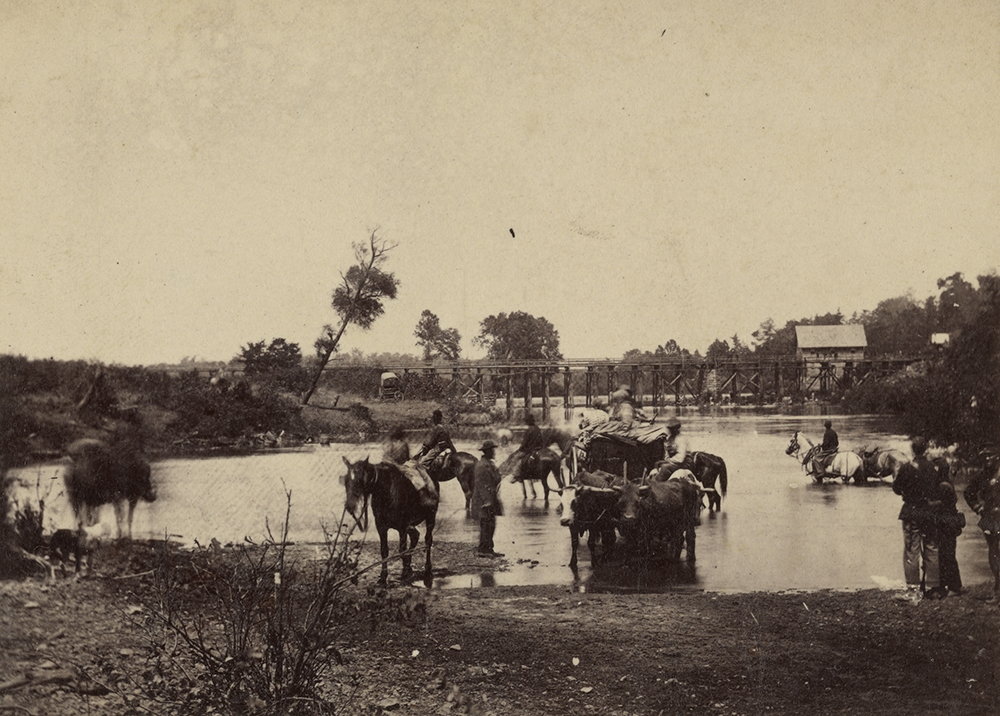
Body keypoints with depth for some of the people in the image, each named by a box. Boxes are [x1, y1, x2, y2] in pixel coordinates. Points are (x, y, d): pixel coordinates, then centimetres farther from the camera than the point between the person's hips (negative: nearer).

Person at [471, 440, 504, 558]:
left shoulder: (489, 464, 15)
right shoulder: (483, 466, -18)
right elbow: (482, 485, -22)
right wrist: (487, 501, -23)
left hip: (490, 500, 10)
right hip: (485, 501, -10)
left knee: (490, 525, 13)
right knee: (487, 525, -6)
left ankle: (488, 549, 18)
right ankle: (482, 550, 0)